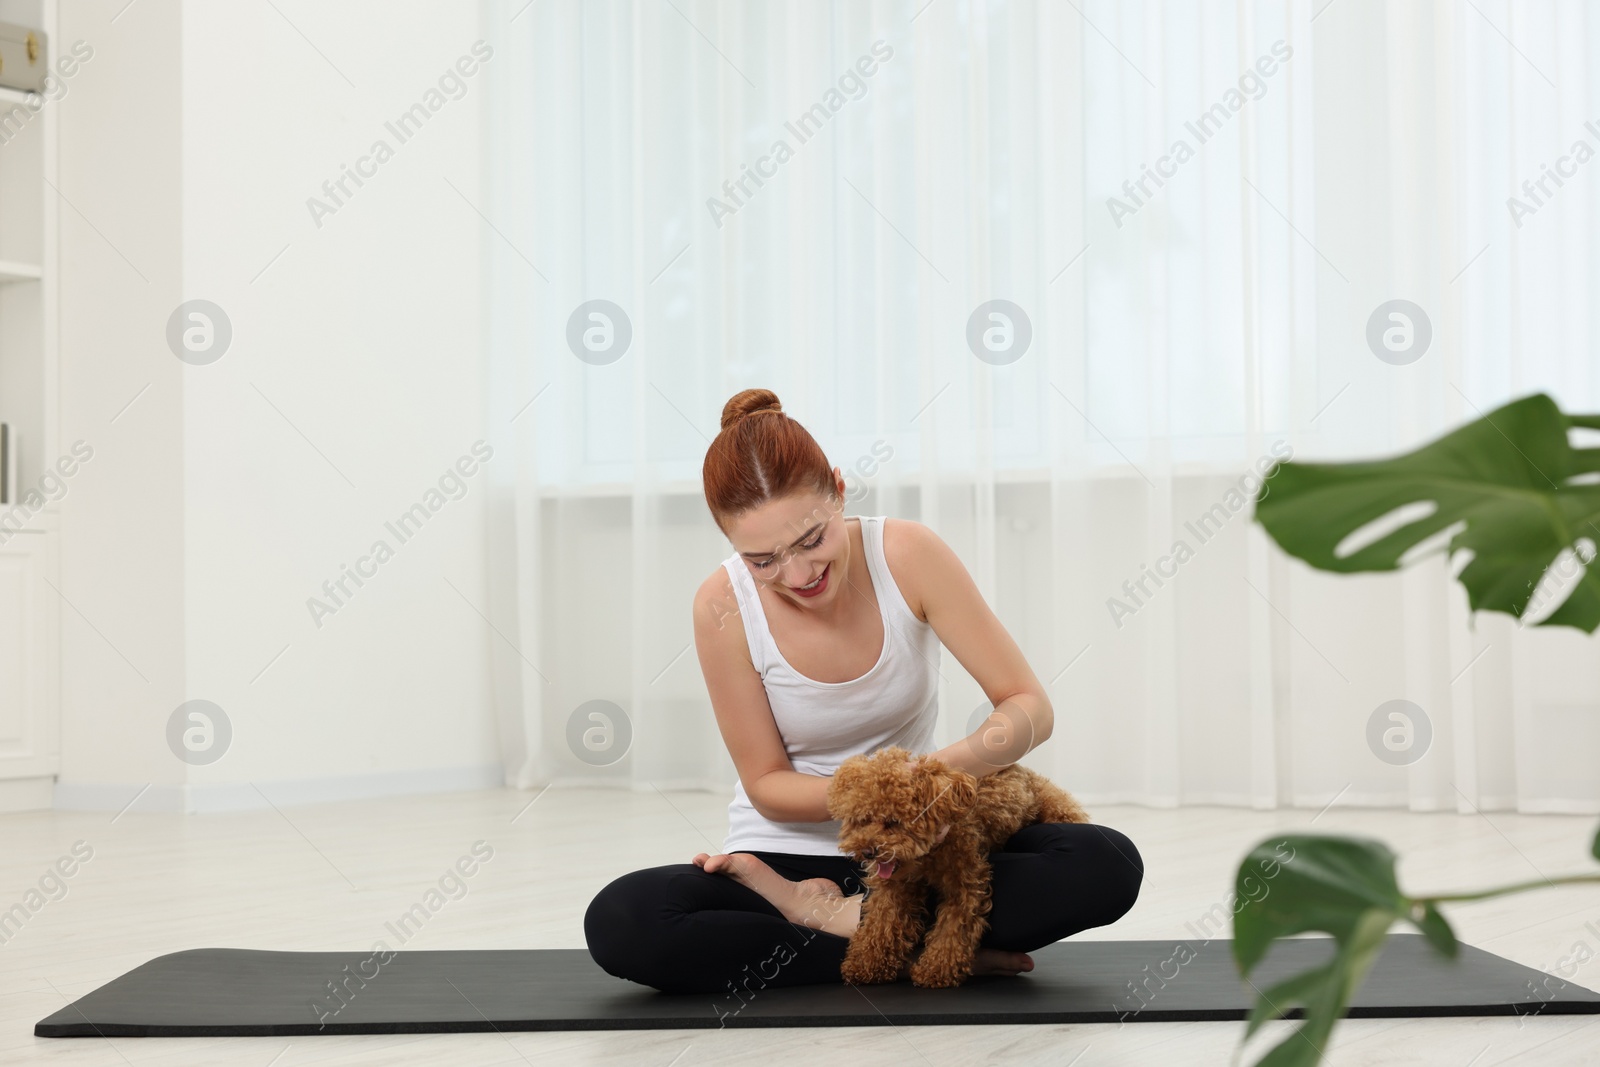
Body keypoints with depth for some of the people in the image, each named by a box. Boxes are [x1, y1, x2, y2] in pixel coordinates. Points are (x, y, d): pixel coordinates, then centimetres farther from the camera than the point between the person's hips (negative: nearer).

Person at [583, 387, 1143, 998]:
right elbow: (766, 785, -8)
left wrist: (954, 764, -35)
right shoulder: (724, 607, -16)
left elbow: (1030, 706, -14)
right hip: (788, 852, -1)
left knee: (1107, 866, -25)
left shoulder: (907, 556, -15)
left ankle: (840, 919, -18)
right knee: (618, 923, -30)